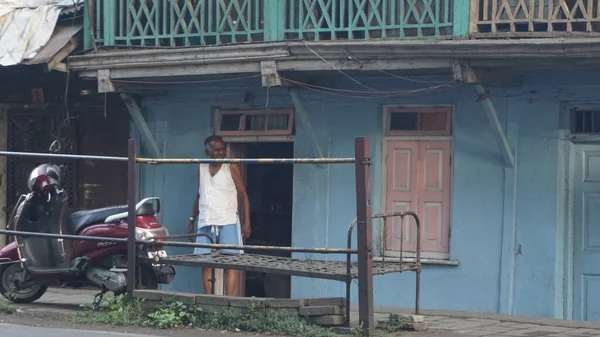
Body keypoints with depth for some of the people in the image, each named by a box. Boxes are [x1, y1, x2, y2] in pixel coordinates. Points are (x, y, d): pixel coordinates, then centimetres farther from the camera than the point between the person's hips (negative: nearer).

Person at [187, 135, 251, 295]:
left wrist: (247, 222, -8)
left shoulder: (231, 168, 0)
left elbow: (243, 195, 0)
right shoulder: (201, 168, 12)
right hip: (206, 223, 4)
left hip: (228, 223, -4)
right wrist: (192, 221, 16)